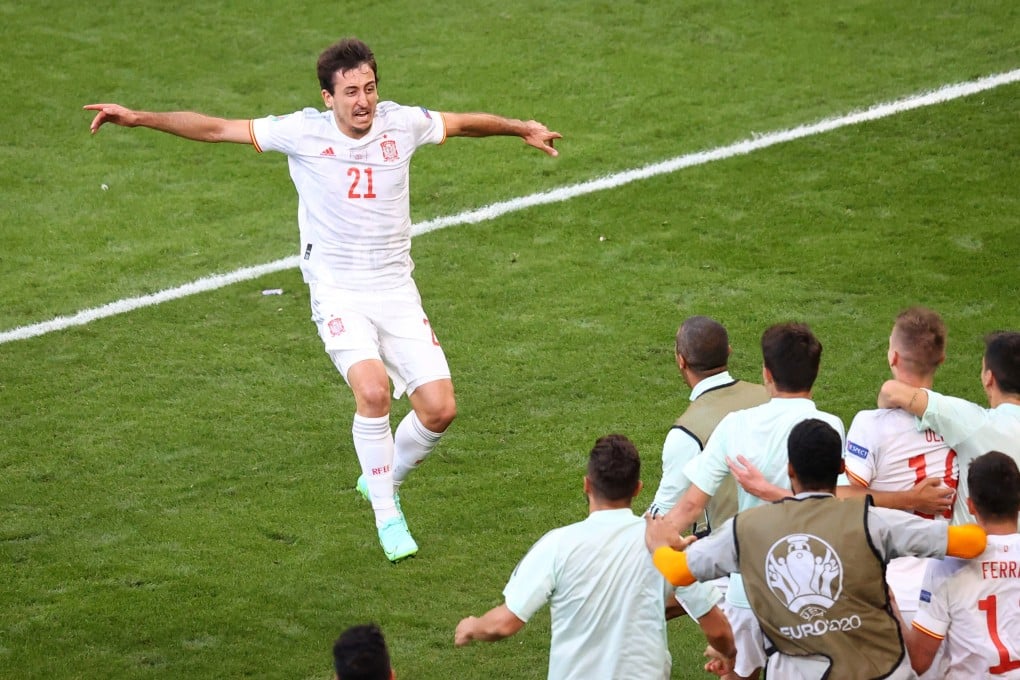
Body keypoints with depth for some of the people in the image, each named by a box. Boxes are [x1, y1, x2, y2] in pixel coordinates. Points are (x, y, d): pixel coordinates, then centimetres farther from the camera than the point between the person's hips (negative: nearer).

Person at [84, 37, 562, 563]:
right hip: (337, 292, -3)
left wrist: (521, 129, 22)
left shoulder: (402, 123, -2)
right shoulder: (303, 132, -8)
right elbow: (214, 129, -5)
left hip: (395, 289, 3)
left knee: (439, 407, -7)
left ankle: (382, 480, 24)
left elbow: (465, 123, 19)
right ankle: (387, 517, -8)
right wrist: (139, 118, -10)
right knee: (372, 391, -27)